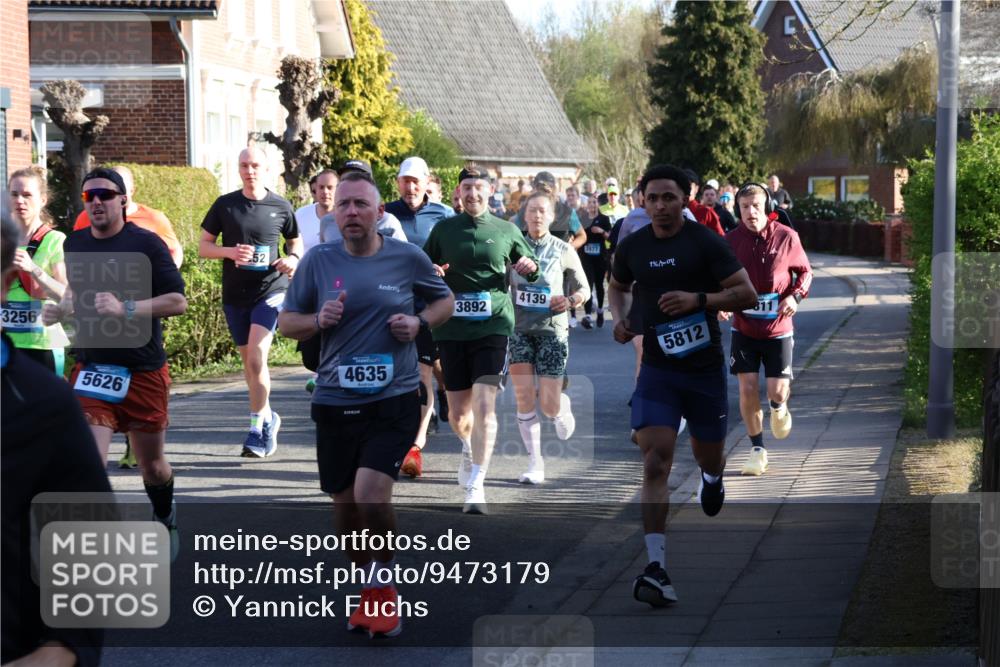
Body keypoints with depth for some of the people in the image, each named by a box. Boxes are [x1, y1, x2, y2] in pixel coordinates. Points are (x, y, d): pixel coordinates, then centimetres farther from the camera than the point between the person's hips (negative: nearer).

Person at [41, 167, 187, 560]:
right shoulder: (74, 245, 6)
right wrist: (60, 310, 4)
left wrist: (126, 308, -24)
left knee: (151, 465, 13)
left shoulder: (146, 244, -9)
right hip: (91, 370, 2)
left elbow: (178, 302, -13)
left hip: (143, 374, -2)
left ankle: (165, 520, 45)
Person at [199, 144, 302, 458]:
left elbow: (296, 242, 15)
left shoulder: (281, 207, 0)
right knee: (249, 361, 12)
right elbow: (203, 247, 6)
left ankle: (257, 429, -14)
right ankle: (268, 417, 31)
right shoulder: (225, 205, 3)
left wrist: (293, 259, -8)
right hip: (234, 294, 3)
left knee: (256, 356, -19)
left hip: (270, 291, -3)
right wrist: (229, 251, -14)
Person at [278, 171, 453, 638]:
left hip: (394, 400, -3)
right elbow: (286, 322, 9)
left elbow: (445, 301, 15)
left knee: (371, 494, -20)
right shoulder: (318, 261, 0)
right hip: (335, 402, 3)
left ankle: (383, 585, 5)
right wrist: (319, 321, -12)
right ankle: (371, 589, 34)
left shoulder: (408, 258, -1)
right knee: (345, 505, 10)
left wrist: (419, 323, -5)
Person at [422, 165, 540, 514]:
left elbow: (531, 268, 18)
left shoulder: (506, 230, 7)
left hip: (492, 326, -2)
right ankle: (469, 449, 44)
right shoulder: (443, 229, 7)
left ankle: (476, 485, -14)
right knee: (458, 413, 9)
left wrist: (530, 267, -6)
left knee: (485, 405, -16)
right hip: (452, 328, 2)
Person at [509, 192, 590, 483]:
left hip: (552, 330, -1)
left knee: (549, 405, -4)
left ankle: (563, 407, 34)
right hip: (519, 328, 1)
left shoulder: (563, 250, 2)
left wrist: (570, 300, -13)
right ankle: (535, 462, 1)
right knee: (523, 396, -9)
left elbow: (584, 289, 8)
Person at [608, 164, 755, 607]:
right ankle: (657, 569, -20)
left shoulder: (706, 243, -8)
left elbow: (747, 295, -10)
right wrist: (620, 317, 4)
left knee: (708, 457, 16)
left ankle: (712, 476, 58)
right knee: (655, 463, -15)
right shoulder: (632, 247, 3)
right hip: (657, 370, 1)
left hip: (705, 370, -1)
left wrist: (698, 299, -23)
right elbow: (618, 285, 24)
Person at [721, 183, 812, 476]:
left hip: (778, 327, -1)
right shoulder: (731, 241, -6)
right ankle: (757, 449, 13)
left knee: (778, 391, -3)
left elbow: (805, 271, 5)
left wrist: (795, 296, -13)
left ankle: (779, 409, 36)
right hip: (743, 328, 1)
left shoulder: (786, 237, -9)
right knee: (747, 389, -3)